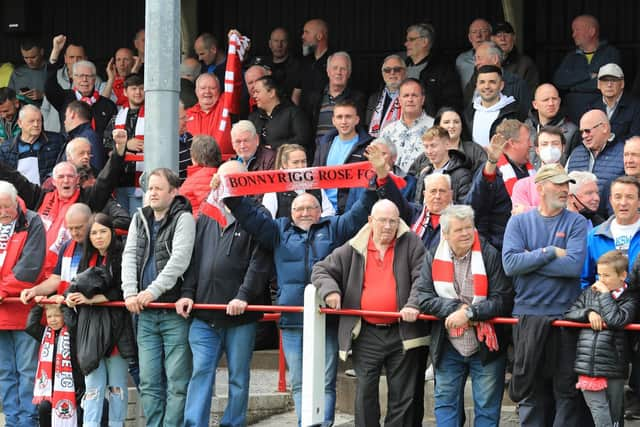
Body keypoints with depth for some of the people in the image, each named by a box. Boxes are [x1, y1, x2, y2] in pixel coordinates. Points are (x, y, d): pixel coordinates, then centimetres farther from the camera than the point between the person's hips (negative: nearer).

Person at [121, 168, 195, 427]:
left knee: (177, 382, -4)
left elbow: (179, 260, -14)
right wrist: (130, 293, -8)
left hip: (174, 311, -5)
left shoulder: (183, 219, -3)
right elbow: (129, 256, 6)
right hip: (145, 313, 6)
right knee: (149, 382, 6)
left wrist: (153, 291, -19)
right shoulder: (140, 219, 15)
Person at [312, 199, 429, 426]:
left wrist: (413, 304, -20)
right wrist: (329, 289, -7)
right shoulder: (353, 249, 7)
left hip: (402, 333, -1)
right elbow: (321, 270, 13)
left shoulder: (410, 243, 2)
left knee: (402, 397, 5)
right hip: (366, 335, 1)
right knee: (365, 394, 1)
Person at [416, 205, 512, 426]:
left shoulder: (490, 256, -9)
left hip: (485, 347, -3)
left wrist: (469, 312, -20)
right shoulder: (433, 258, 1)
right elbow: (422, 296, -6)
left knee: (487, 407, 2)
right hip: (448, 347, 3)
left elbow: (503, 300, -15)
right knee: (445, 403, 8)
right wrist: (456, 307, -18)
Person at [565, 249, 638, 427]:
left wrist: (605, 294, -7)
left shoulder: (630, 298, 1)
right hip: (587, 368, 2)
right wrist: (588, 313, -7)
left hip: (613, 370, -2)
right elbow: (569, 313, 10)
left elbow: (617, 319, -14)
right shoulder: (589, 293, 13)